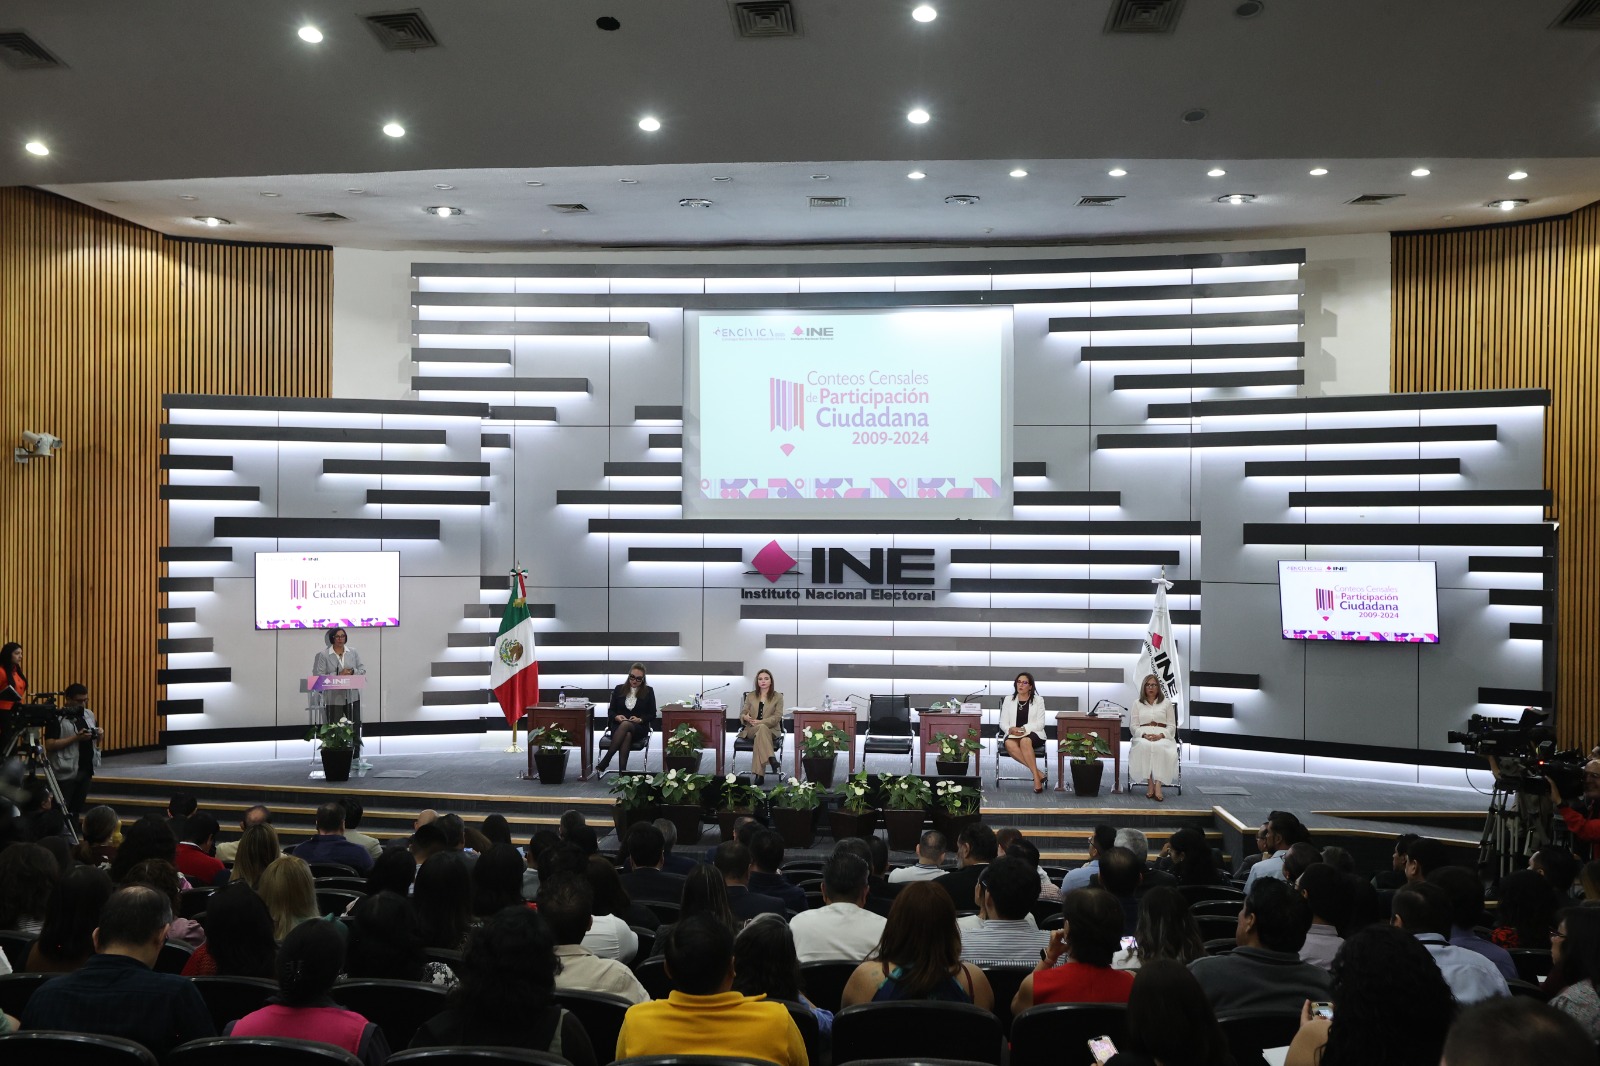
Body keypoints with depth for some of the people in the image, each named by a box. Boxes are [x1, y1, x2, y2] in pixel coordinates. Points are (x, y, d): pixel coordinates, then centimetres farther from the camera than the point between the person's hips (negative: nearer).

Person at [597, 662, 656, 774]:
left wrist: (640, 719, -14)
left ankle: (604, 763, -40)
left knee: (626, 725, -39)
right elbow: (610, 711, 12)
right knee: (626, 735, -39)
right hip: (618, 726, 1)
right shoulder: (619, 689, 10)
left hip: (639, 728, -1)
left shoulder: (648, 691, 7)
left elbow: (652, 714, 6)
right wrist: (617, 717, -12)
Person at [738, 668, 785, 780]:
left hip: (772, 730, -1)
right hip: (751, 730, 1)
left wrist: (759, 722, -19)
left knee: (760, 736, -38)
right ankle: (771, 759, -49)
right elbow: (742, 714, 12)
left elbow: (777, 717, -4)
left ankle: (759, 774, -44)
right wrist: (746, 717, -15)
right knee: (762, 729, -37)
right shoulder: (750, 696, 15)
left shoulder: (778, 697, 6)